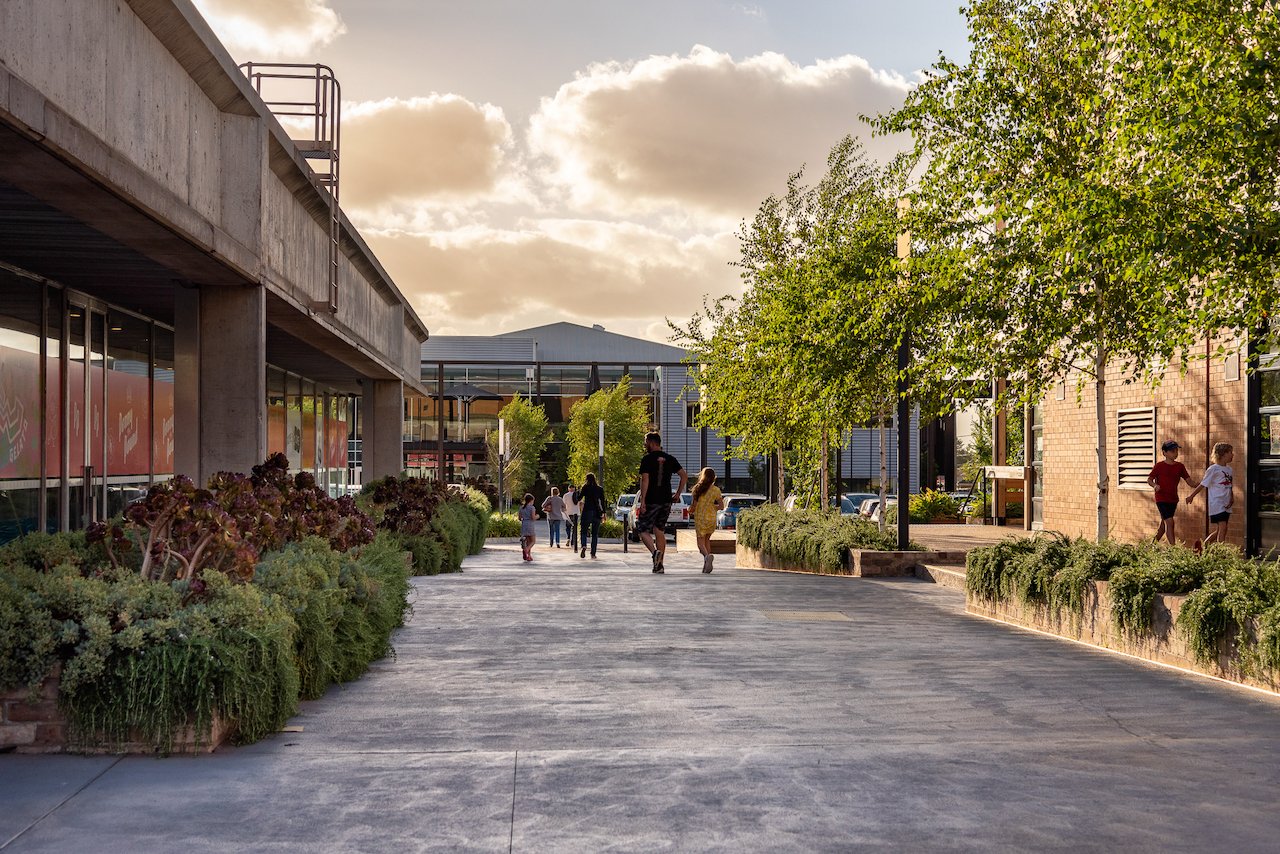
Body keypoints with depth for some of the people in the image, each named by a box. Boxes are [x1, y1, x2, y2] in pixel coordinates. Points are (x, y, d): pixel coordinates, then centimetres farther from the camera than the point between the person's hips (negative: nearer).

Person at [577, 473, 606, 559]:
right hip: (597, 512, 2)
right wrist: (603, 513, 7)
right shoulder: (600, 489, 8)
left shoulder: (585, 487, 0)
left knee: (583, 531, 5)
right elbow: (602, 501, 4)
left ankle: (583, 546, -25)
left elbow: (579, 498, 1)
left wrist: (578, 491, 20)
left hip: (587, 511, -2)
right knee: (595, 533, 7)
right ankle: (593, 554, 4)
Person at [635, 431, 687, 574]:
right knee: (660, 531, 12)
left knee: (642, 529, 3)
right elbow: (684, 476, 6)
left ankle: (655, 552, -22)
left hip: (651, 501, -5)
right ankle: (659, 565, 10)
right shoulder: (670, 459, 9)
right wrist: (678, 494, 12)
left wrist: (642, 501, -15)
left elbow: (645, 480, -15)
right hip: (666, 501, 6)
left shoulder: (647, 459, -7)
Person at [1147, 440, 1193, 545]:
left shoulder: (1179, 466, 6)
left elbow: (1189, 481, 5)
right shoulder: (1159, 466, -7)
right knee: (1170, 522, -16)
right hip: (1161, 499, -6)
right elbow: (1149, 480, -2)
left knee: (1164, 524, 14)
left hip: (1173, 500, 6)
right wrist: (1155, 485, -23)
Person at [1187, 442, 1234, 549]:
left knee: (1219, 530, 9)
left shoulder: (1229, 470, 14)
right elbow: (1203, 484, -3)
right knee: (1222, 527, -14)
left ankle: (1203, 545, 24)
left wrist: (1232, 498, 2)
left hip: (1226, 505, 7)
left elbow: (1229, 487, 19)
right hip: (1216, 503, -7)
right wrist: (1192, 496, -3)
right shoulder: (1213, 469, -8)